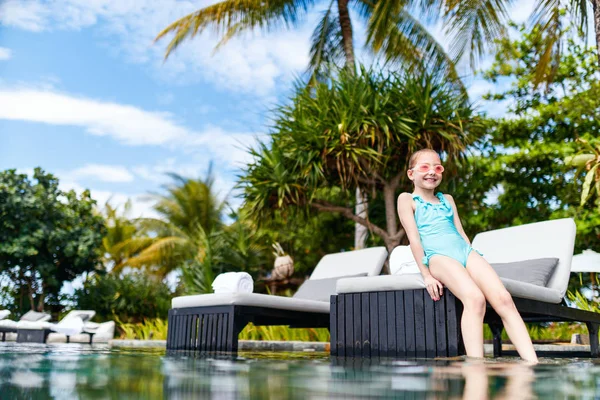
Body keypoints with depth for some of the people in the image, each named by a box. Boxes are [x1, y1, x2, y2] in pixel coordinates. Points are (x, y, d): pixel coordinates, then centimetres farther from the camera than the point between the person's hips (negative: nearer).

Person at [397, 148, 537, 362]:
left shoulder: (447, 199, 28)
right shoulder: (407, 199, 10)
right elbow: (414, 238, 0)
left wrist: (474, 259, 11)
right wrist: (426, 275, -8)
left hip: (465, 251, 6)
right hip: (438, 255, -6)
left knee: (503, 298, -21)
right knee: (475, 298, -34)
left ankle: (532, 363, -28)